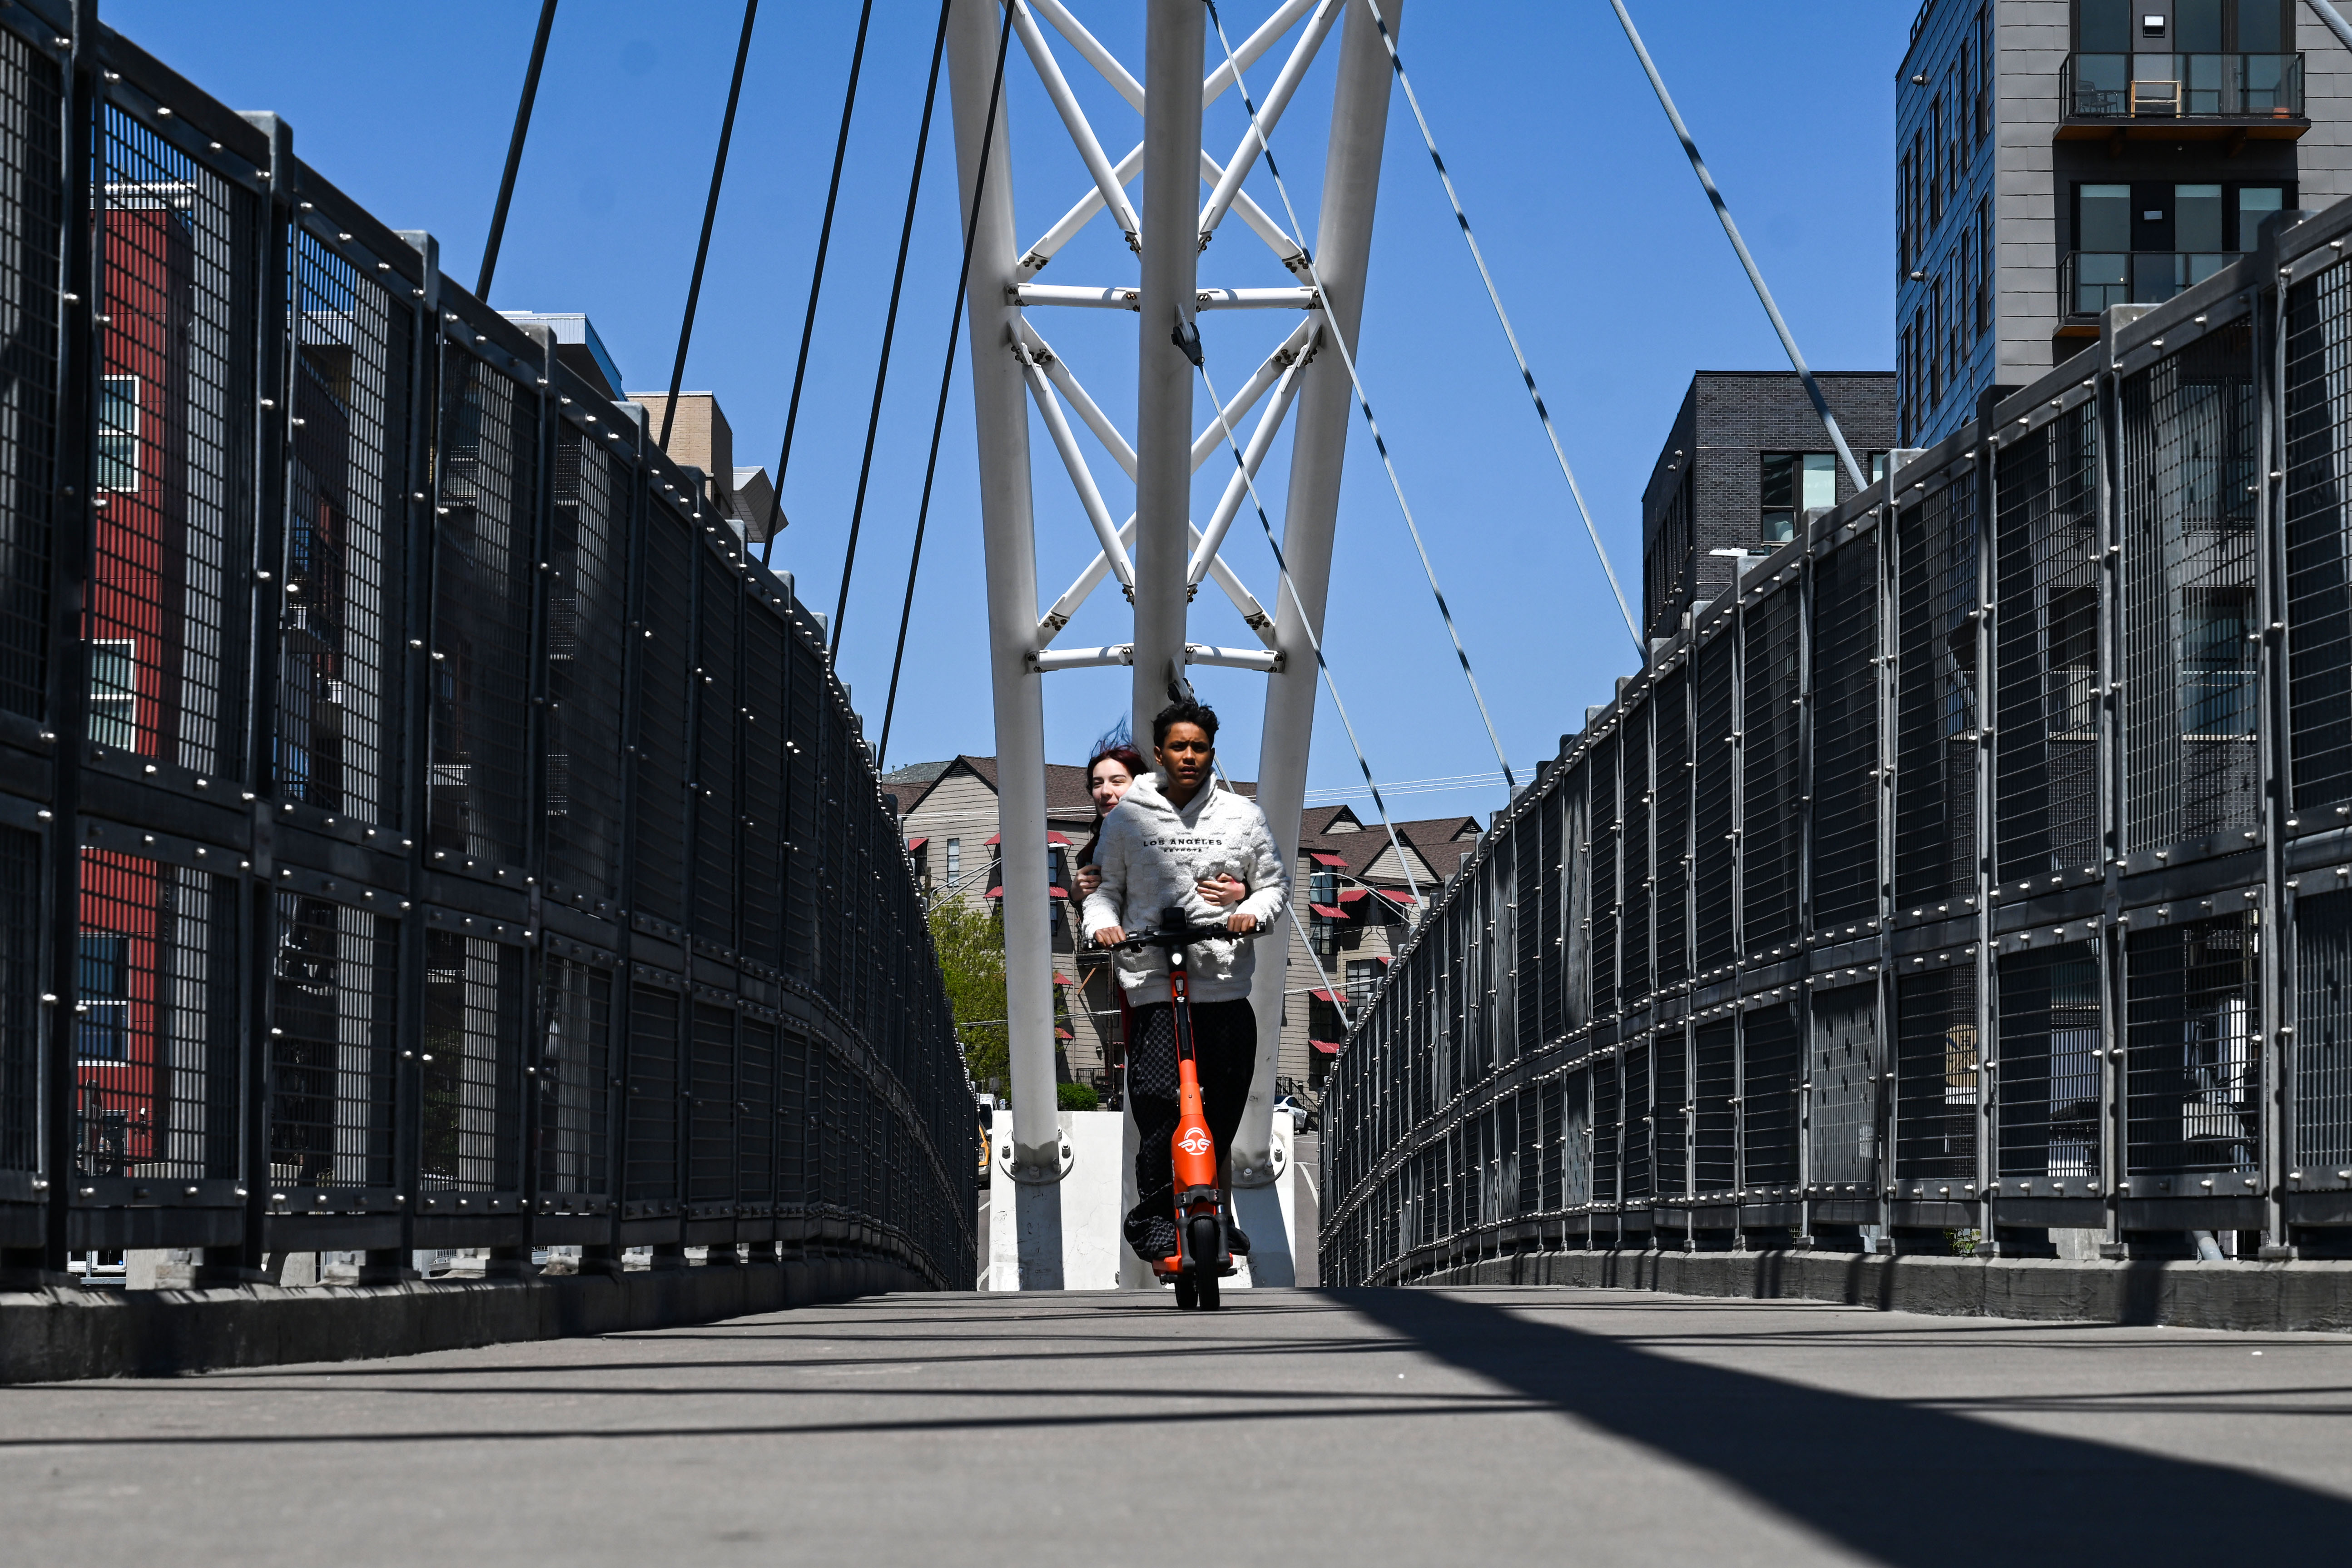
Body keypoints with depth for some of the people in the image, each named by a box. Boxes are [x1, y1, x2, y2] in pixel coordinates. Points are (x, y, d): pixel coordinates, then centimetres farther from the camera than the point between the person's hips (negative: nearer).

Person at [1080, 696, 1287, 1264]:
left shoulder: (1242, 816, 10)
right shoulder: (1127, 819, 8)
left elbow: (1275, 883, 15)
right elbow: (1104, 887, 14)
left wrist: (1253, 910, -5)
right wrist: (1103, 923, -7)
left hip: (1226, 980, 2)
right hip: (1153, 980, -2)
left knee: (1224, 1108, 5)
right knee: (1158, 1102, -16)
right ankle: (1154, 1217, -4)